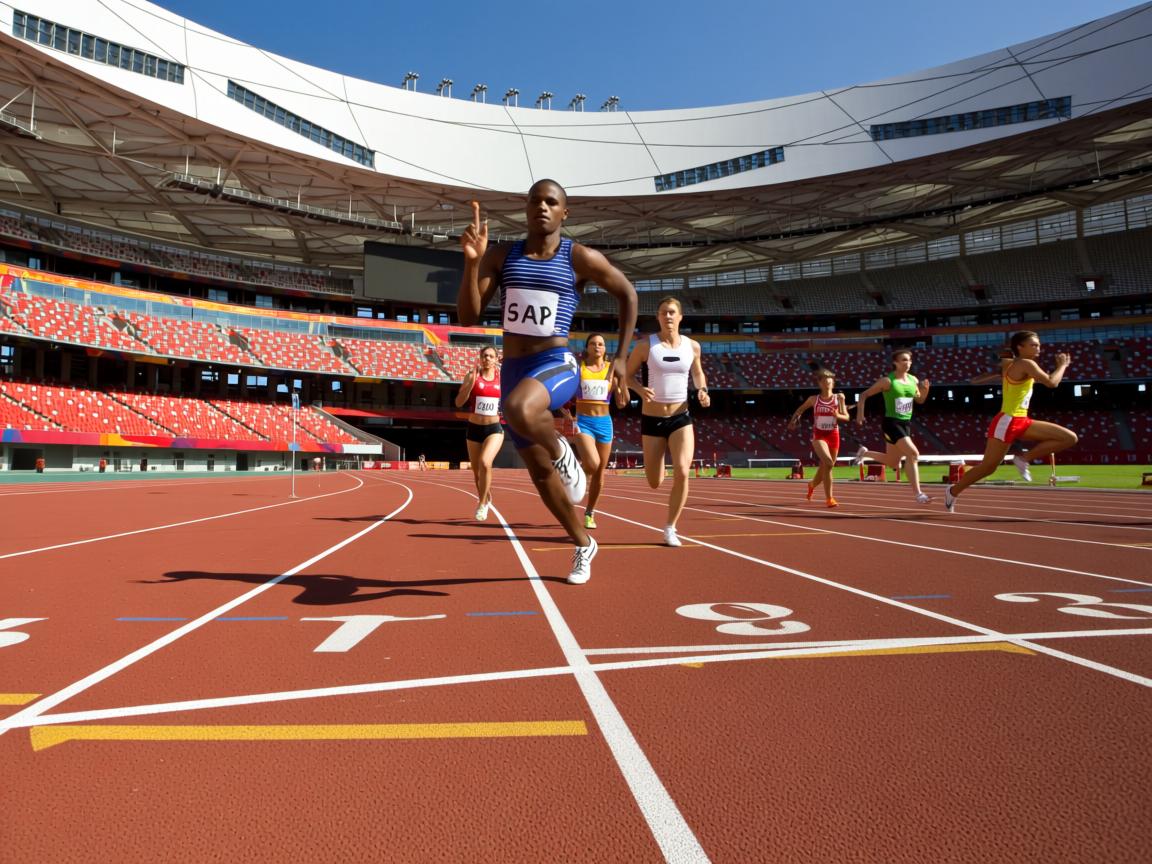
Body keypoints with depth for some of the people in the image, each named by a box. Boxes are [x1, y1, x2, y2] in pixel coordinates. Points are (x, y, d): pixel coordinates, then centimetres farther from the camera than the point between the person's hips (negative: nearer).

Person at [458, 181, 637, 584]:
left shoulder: (580, 258, -5)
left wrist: (621, 357, 5)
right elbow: (467, 317, -3)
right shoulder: (501, 256, 4)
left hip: (557, 366, -5)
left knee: (519, 410, -40)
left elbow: (627, 294, 9)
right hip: (513, 370, 5)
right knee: (540, 473, 12)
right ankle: (584, 544, 33)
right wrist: (472, 261, -17)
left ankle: (562, 452, -7)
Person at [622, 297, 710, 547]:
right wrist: (640, 390, -20)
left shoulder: (692, 346, 1)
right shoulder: (645, 345, -7)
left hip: (681, 418, 1)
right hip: (652, 418, -1)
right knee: (655, 484, 6)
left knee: (682, 472, -20)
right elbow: (628, 375, 1)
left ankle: (670, 528, -1)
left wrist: (703, 390, -2)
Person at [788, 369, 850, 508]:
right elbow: (800, 409, 18)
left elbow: (846, 417, 1)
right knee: (828, 463, -26)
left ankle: (812, 484, 47)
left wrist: (838, 415, -19)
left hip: (834, 436, 2)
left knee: (825, 467, 13)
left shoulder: (839, 397, 2)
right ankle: (829, 498, -18)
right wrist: (793, 420, 5)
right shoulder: (813, 399, 1)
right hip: (819, 436, -2)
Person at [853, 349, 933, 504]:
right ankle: (918, 494, -16)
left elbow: (920, 401, 20)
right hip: (892, 423, -7)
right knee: (913, 453, -23)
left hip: (906, 424, 7)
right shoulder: (887, 381, -10)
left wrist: (926, 389, 0)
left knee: (893, 464, 12)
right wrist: (860, 414, -14)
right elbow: (864, 395, -5)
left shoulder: (913, 380, 7)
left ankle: (864, 453, 37)